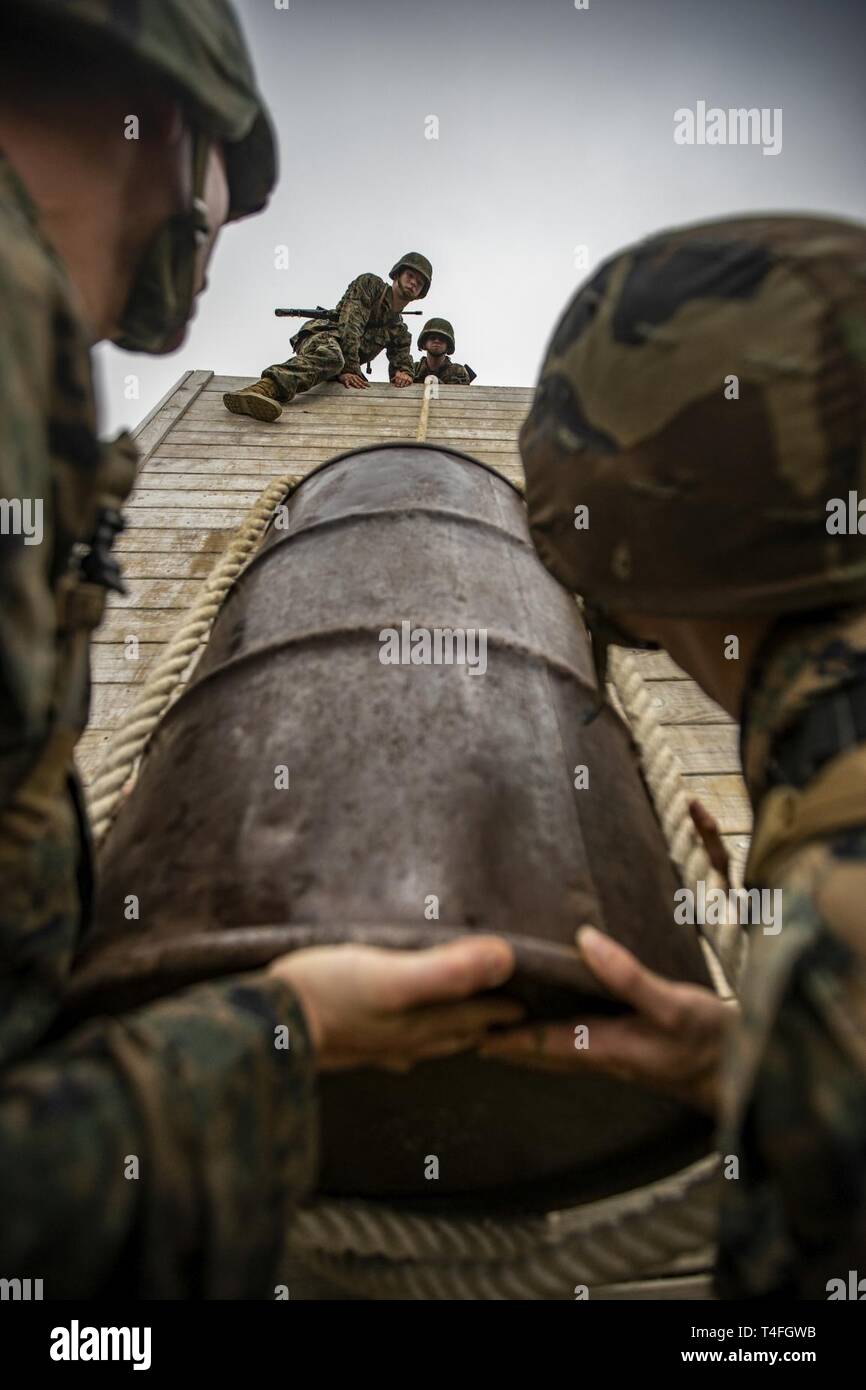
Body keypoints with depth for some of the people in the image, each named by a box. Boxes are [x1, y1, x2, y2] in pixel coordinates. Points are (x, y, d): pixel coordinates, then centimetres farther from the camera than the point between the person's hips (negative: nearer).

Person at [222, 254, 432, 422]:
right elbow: (350, 323, -5)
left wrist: (403, 374, -5)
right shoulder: (370, 284, 10)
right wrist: (350, 368, -19)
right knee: (330, 355, -41)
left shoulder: (400, 331, 29)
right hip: (322, 335, -9)